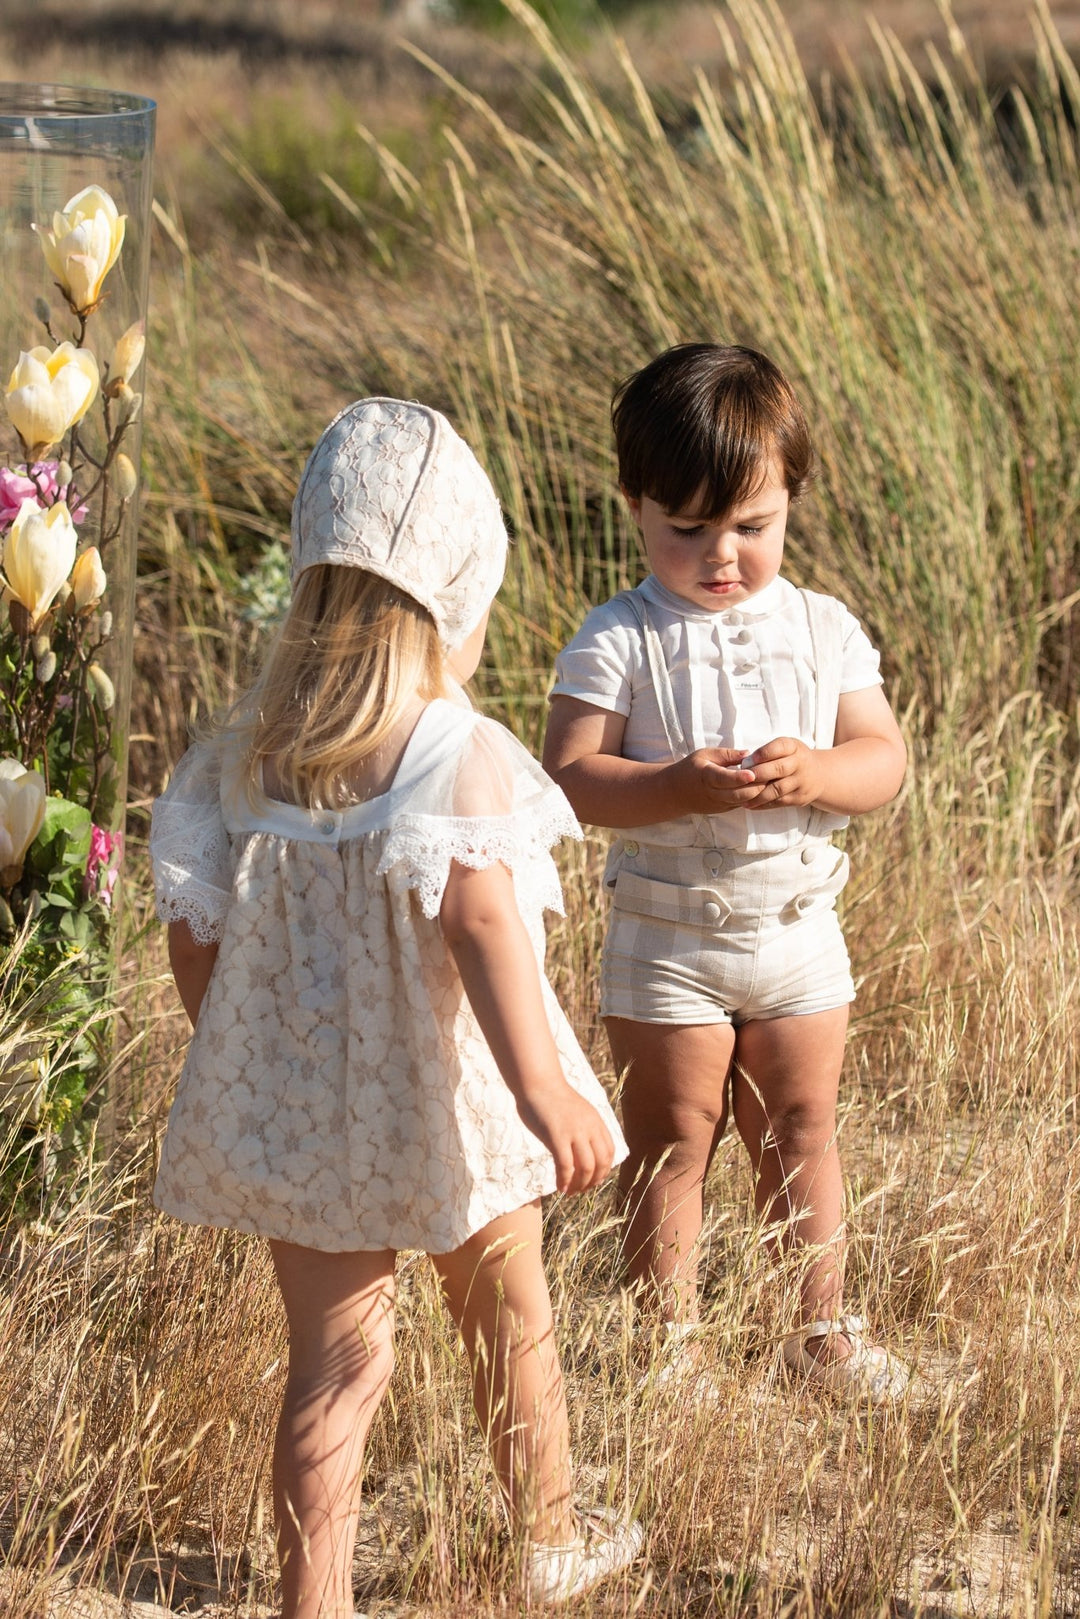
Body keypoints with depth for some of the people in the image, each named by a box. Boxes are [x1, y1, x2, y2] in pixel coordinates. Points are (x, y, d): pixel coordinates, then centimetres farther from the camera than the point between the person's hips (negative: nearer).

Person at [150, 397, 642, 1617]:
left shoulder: (246, 749, -3)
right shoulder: (458, 755, -19)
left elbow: (193, 925, 1)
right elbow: (476, 916, -32)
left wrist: (240, 1071, 16)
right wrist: (541, 1086, -38)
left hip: (289, 1113, 3)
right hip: (436, 1110, -3)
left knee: (334, 1360, 10)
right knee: (508, 1317, 21)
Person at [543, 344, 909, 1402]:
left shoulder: (823, 630, 0)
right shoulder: (620, 642, -11)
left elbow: (884, 760, -2)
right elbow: (570, 779, -17)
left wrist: (812, 773, -23)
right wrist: (681, 788, -32)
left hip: (798, 929, 3)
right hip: (668, 943, -3)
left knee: (801, 1132, 14)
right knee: (673, 1143, 6)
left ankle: (820, 1331, 27)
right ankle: (670, 1345, 17)